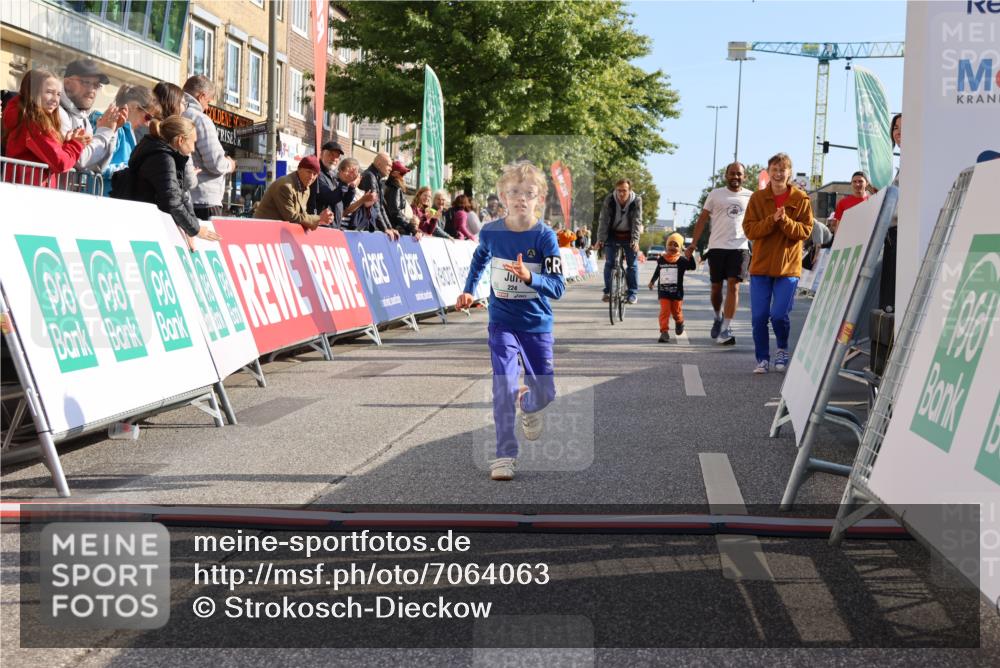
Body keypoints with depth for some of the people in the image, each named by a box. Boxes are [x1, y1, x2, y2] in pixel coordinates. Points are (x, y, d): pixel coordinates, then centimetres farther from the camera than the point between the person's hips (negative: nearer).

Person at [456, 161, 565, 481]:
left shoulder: (545, 236, -14)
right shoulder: (490, 231, -6)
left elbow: (557, 286, -18)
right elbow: (480, 258, 19)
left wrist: (529, 277, -35)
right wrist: (468, 290, 12)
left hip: (537, 323, 0)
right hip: (502, 320, 0)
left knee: (545, 393, 8)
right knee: (504, 387, -11)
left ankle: (527, 405, 45)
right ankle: (505, 455, -4)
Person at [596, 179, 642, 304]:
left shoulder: (636, 201, -17)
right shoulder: (609, 200, -14)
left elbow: (637, 221, -21)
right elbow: (604, 220, -18)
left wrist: (635, 240, -32)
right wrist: (600, 239, -27)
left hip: (629, 236, -1)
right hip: (613, 234, 1)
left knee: (632, 264, -1)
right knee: (609, 262, -4)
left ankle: (632, 293, 6)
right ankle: (607, 291, 5)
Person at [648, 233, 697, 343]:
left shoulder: (681, 260, -8)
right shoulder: (661, 259, 3)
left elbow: (692, 267, -25)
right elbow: (657, 271, 21)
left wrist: (689, 256, -40)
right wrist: (652, 281, 25)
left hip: (677, 292, -1)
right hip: (663, 292, 1)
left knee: (676, 311, 13)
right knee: (664, 311, -10)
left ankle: (679, 322, 45)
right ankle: (664, 332, -11)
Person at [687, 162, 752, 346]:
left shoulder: (750, 197, 9)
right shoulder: (715, 194, 6)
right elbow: (702, 219, 5)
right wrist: (694, 242, -3)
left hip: (739, 247, 0)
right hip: (717, 246, 0)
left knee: (733, 286, -11)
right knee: (716, 287, 10)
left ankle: (725, 329, -13)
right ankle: (718, 317, 37)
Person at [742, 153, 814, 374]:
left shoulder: (801, 199, 2)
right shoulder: (757, 198, 4)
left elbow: (805, 231, -4)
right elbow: (749, 229, -3)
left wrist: (785, 221, -19)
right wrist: (772, 220, -17)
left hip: (789, 266, -2)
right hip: (761, 265, 2)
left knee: (779, 314, -9)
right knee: (758, 317, -2)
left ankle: (782, 350, 20)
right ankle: (762, 359, 14)